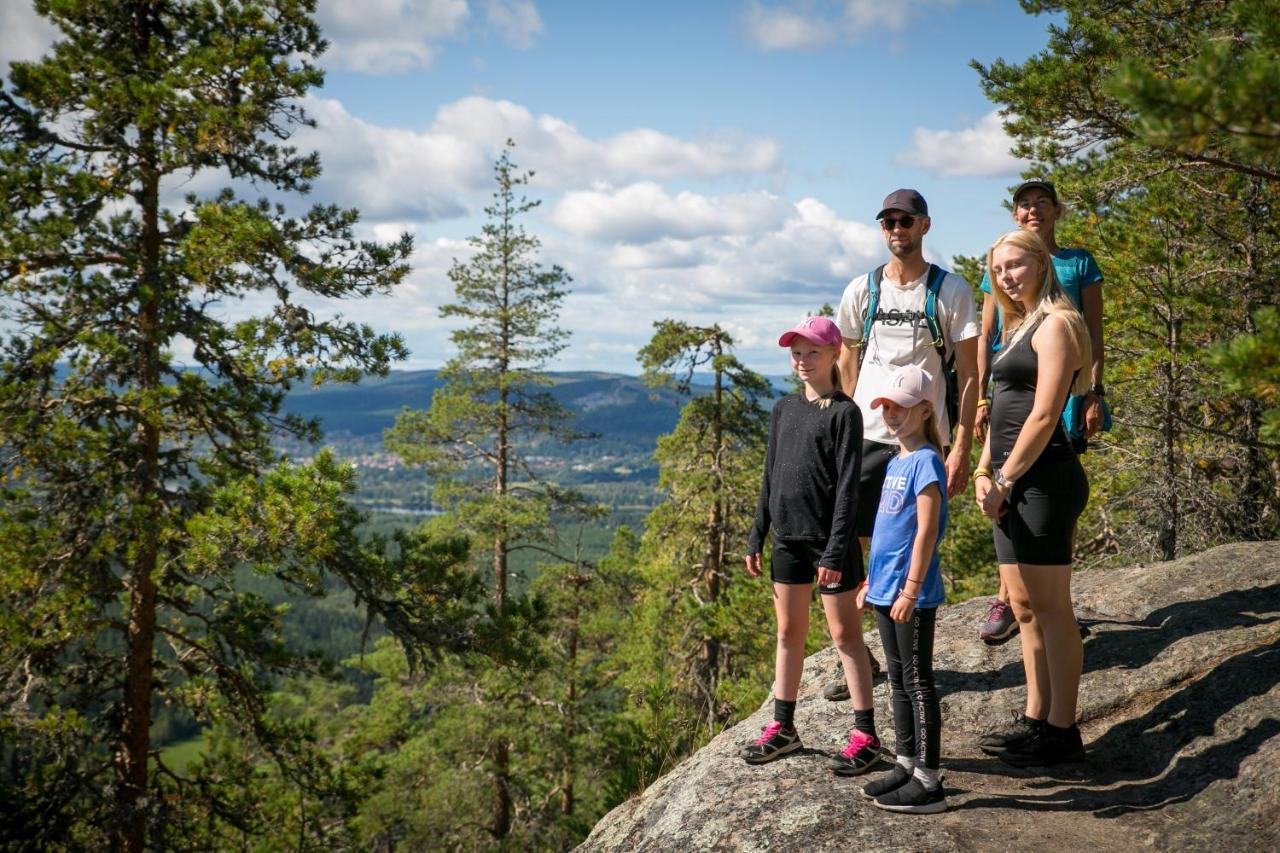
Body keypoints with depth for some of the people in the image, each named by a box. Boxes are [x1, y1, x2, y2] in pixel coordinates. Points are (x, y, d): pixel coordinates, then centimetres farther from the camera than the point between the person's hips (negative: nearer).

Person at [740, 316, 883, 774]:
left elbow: (848, 486, -13)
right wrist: (757, 536, 11)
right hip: (788, 538, 6)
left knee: (844, 634, 1)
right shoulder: (784, 408, 11)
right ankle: (782, 727, 23)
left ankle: (866, 733, 9)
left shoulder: (843, 412, -9)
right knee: (789, 632, 13)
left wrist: (836, 550, -18)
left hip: (828, 539, -6)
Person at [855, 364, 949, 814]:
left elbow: (926, 532, -19)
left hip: (912, 597, -9)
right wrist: (870, 582, 21)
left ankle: (928, 782, 4)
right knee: (899, 681, 15)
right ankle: (906, 765, 25)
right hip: (885, 592, 9)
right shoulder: (895, 462, 13)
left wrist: (910, 590, -22)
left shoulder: (925, 462, -14)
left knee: (917, 683, -3)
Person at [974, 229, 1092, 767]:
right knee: (1024, 608, 13)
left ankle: (1062, 733, 3)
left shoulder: (1056, 324, -9)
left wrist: (1004, 481, -13)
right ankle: (1036, 720, 22)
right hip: (1013, 482, 10)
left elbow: (1043, 416, -15)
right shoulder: (1020, 327, 20)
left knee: (1050, 609, -4)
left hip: (1042, 479, -10)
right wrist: (984, 471, 8)